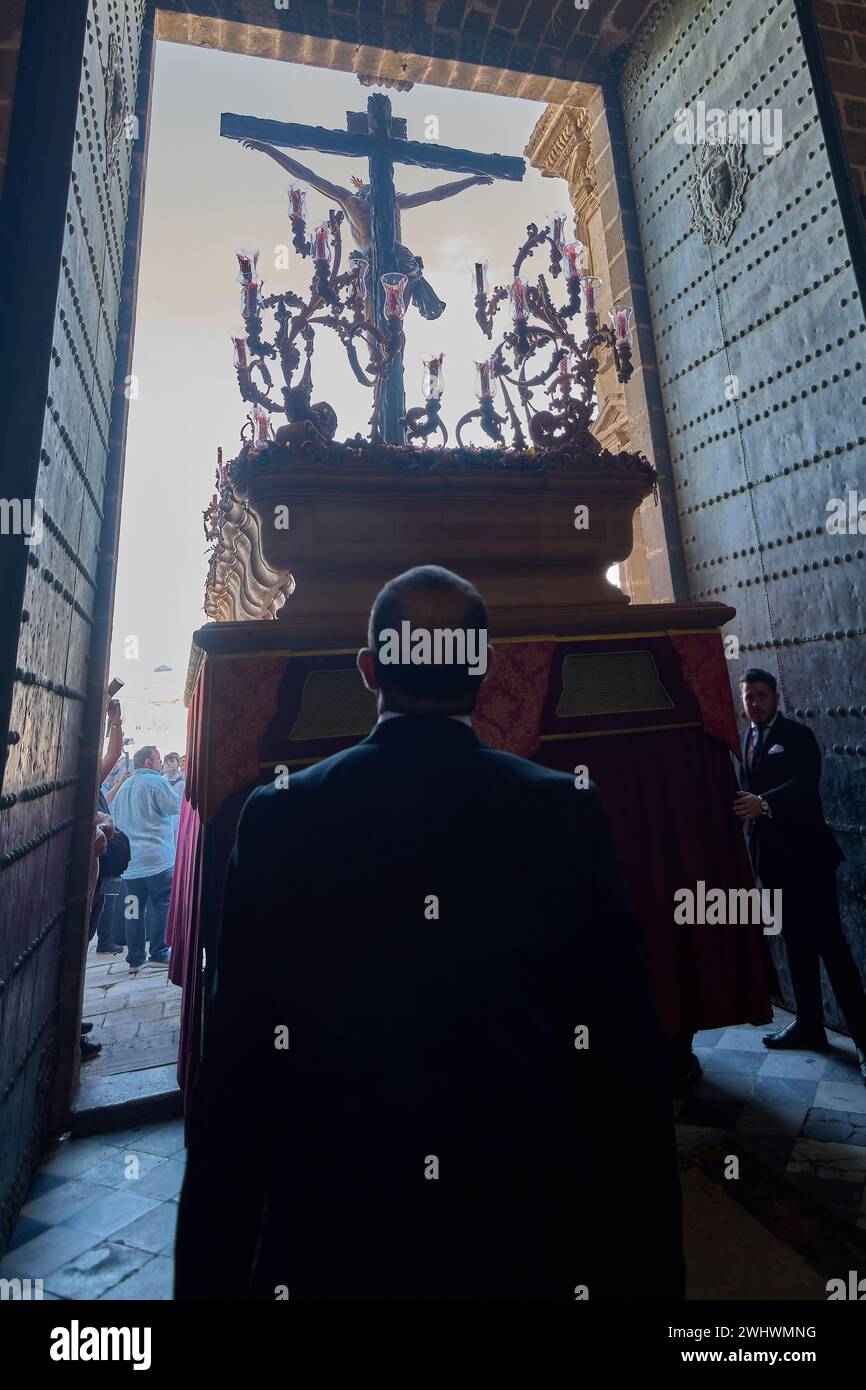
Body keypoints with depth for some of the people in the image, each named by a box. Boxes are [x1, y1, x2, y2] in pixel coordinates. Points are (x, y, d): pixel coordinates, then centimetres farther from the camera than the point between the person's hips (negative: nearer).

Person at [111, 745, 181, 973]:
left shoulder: (124, 787, 16)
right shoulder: (156, 782, -7)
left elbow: (114, 817, 23)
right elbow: (176, 808, -10)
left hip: (129, 861, 7)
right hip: (157, 858, -7)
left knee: (134, 911, 9)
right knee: (163, 905, 0)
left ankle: (135, 959, 13)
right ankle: (159, 954, 0)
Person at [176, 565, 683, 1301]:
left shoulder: (279, 814, -14)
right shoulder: (568, 810, -14)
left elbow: (235, 1070, -9)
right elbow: (630, 1053, -9)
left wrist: (210, 1271, 4)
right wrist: (653, 1262, 5)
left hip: (330, 1244, 0)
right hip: (536, 1238, 1)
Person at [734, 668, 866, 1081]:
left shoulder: (798, 735, -7)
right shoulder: (745, 739, 12)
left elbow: (806, 783, -23)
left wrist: (763, 803, -37)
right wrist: (743, 806, -4)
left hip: (804, 851, -6)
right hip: (769, 854, 6)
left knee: (829, 942, -4)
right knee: (795, 942, 14)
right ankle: (809, 1025, 26)